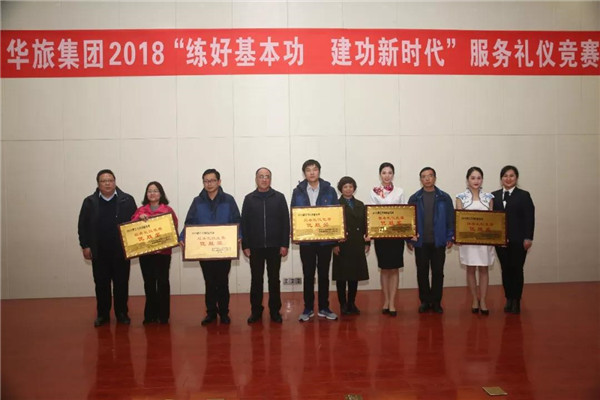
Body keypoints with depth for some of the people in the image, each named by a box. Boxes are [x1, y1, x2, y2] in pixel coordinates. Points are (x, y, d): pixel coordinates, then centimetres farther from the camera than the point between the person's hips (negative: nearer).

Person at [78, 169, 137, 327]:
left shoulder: (127, 200, -1)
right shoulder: (89, 202, 4)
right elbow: (82, 225, 6)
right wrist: (85, 246, 0)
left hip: (121, 251, -1)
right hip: (99, 252, 2)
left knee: (121, 284, 7)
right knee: (101, 284, 9)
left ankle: (122, 313, 20)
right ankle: (102, 314, 22)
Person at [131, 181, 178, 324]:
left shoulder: (168, 210, 5)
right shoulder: (141, 210, 12)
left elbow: (174, 228, 2)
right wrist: (139, 217, -15)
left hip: (163, 251, -2)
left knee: (163, 282, -2)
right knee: (149, 283, 6)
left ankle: (163, 315, 7)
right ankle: (150, 314, 16)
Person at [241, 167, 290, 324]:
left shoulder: (279, 197, 2)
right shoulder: (249, 199, 5)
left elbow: (285, 222, 0)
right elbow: (244, 224, 4)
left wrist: (285, 244, -5)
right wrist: (245, 246, -2)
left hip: (274, 246, 0)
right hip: (255, 247, 1)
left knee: (274, 280, 7)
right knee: (256, 280, 8)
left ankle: (275, 311, 18)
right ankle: (256, 310, 19)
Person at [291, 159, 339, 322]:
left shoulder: (329, 191, 1)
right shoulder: (298, 192, 2)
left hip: (325, 239, 0)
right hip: (306, 239, 0)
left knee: (324, 274, 10)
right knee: (308, 275, 8)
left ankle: (324, 308, 22)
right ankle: (308, 308, 19)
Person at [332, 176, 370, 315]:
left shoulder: (360, 205, 14)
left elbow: (365, 224, 13)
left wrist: (367, 242, 7)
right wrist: (334, 244, -12)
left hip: (357, 245, 4)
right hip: (342, 245, -4)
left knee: (355, 275, 8)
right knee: (341, 275, 2)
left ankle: (352, 303, 20)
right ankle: (343, 304, 12)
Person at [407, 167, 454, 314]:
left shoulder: (444, 198, 1)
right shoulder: (414, 198, 2)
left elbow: (450, 218, 2)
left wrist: (450, 237, -5)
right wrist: (409, 239, -3)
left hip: (438, 241, 0)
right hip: (420, 242, 0)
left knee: (438, 272, 7)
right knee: (422, 272, 7)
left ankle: (436, 302, 18)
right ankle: (425, 301, 19)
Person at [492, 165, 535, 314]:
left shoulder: (524, 195, 1)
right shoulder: (494, 196, 8)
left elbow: (529, 218, -4)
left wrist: (528, 238, -10)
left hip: (518, 240, -2)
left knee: (517, 270, 4)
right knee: (505, 270, 8)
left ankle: (516, 301, 16)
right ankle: (509, 299, 19)